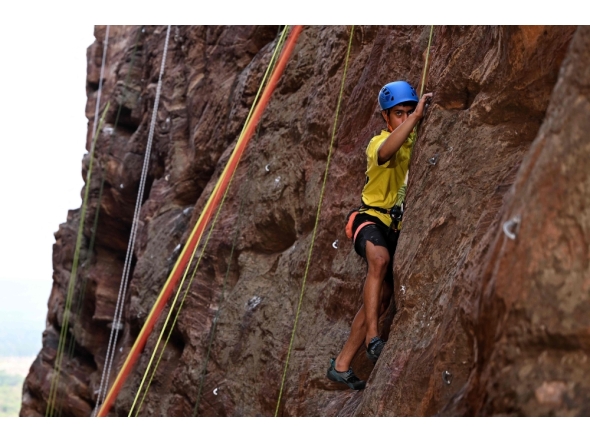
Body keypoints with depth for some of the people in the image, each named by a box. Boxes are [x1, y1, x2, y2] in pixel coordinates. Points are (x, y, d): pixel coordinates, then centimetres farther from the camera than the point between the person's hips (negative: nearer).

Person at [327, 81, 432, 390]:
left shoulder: (417, 140, 8)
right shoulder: (379, 142, -12)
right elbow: (385, 152, -36)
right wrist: (415, 116, -41)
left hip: (398, 227, 6)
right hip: (373, 218, -6)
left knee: (382, 297, 3)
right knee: (380, 259, -39)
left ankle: (341, 365, 12)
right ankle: (373, 338, -37)